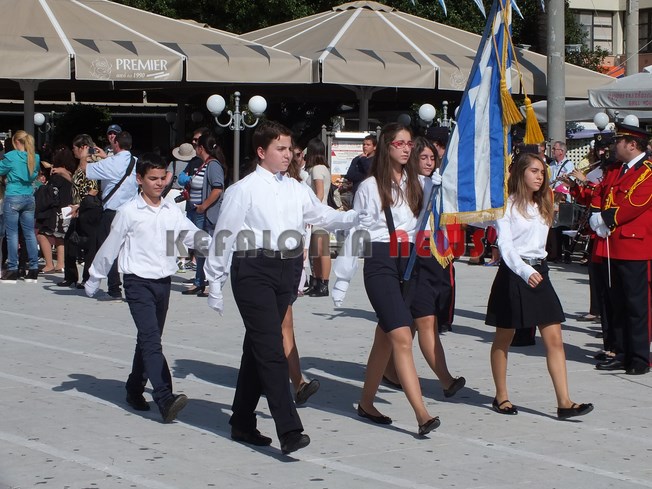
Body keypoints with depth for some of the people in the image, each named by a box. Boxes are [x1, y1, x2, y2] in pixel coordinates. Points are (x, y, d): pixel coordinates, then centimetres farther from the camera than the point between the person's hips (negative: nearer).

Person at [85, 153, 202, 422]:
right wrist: (94, 279, 7)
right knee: (151, 340, -16)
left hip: (163, 282, 5)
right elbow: (109, 247, 1)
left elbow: (194, 237, 8)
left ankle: (135, 390, 31)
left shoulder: (172, 211, 6)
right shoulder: (129, 212, -6)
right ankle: (165, 399, -26)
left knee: (149, 340, 15)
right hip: (138, 282, -5)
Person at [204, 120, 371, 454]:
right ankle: (289, 431, -17)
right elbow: (223, 236, -3)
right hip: (254, 269, -6)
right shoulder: (243, 190, -5)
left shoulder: (296, 190, 12)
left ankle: (243, 423, 26)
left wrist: (354, 218, -3)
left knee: (258, 347, 15)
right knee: (271, 349, -13)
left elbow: (322, 216, 17)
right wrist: (214, 283, -1)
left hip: (285, 269, 7)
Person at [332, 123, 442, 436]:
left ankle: (366, 403, 27)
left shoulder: (418, 183, 11)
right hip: (381, 262, -5)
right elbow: (354, 233, 1)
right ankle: (422, 414, -18)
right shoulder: (370, 187, 0)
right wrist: (342, 280, 1)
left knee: (385, 337, 13)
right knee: (402, 338, -13)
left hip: (410, 262, 5)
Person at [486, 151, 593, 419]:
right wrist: (525, 271, -29)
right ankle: (501, 397, 20)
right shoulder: (508, 205, -7)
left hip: (539, 272, 6)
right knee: (503, 339, 7)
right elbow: (505, 244, -17)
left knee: (554, 339, -4)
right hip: (513, 274, -6)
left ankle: (564, 402, -7)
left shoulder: (542, 206, 14)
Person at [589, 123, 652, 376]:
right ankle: (625, 354, 19)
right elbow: (599, 194, 14)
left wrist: (606, 220, -12)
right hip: (613, 246, 8)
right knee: (618, 304, 12)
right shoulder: (615, 170, 17)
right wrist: (596, 216, -5)